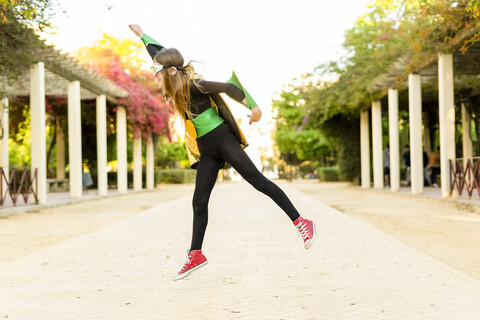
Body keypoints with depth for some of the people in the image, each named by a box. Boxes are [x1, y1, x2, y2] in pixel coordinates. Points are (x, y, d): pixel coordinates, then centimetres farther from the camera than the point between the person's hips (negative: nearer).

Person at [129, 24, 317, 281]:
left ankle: (301, 223, -7)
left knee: (259, 182, -11)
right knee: (199, 201, 6)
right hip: (207, 151, 8)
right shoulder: (172, 85, 8)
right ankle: (195, 255, 14)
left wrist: (253, 108, -21)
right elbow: (159, 52, 23)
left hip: (223, 139, -8)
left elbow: (229, 88, -18)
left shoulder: (193, 86, -16)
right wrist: (141, 34, 34)